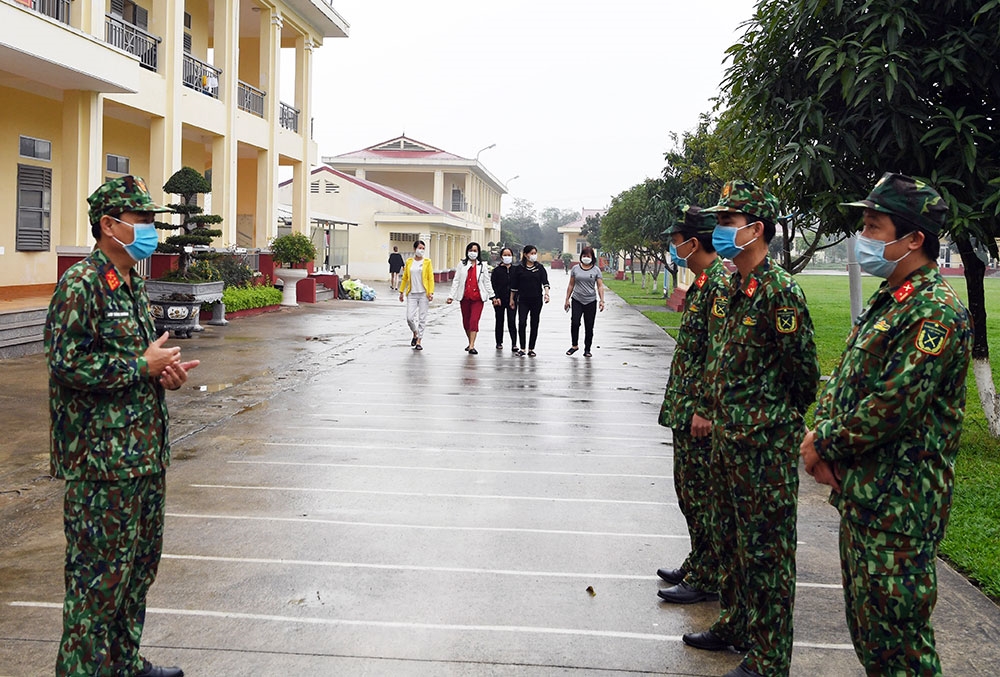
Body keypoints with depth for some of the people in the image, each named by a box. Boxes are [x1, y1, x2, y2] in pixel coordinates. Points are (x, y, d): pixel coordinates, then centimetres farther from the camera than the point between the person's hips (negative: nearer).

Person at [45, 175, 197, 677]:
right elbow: (68, 363, -21)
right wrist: (145, 365, -15)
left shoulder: (133, 284, 15)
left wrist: (165, 371, 6)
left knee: (141, 561, 17)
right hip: (103, 460, -9)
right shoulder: (81, 284, -13)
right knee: (100, 572, -1)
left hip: (145, 453, 10)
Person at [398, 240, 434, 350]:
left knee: (422, 318, 0)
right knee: (410, 317, -4)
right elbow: (405, 278, 13)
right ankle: (415, 334, 25)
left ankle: (419, 341, 9)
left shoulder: (427, 262, 2)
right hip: (412, 294, 2)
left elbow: (431, 278, -2)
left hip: (423, 294, -2)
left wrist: (431, 292, -12)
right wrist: (401, 292, 10)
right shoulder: (409, 262, 8)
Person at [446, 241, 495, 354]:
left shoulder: (482, 265, 8)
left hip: (478, 298, -2)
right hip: (465, 297, 2)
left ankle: (471, 346, -14)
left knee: (474, 321, -13)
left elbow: (487, 282, 10)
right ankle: (470, 343, 29)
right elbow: (456, 281, 6)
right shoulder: (462, 264, 8)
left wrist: (491, 296, 8)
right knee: (466, 322, 10)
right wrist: (451, 296, -1)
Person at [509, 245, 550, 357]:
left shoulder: (540, 268, 5)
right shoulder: (519, 269, 3)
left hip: (537, 300, 1)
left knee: (534, 324, 5)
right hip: (523, 300, -1)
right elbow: (514, 286, 8)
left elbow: (545, 282, -5)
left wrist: (546, 293, -21)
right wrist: (512, 299, 8)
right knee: (522, 323, -11)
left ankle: (531, 349, 13)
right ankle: (522, 348, -4)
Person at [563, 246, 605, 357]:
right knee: (574, 323, -15)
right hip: (577, 300, 0)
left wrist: (602, 300, -10)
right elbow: (571, 285, 11)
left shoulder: (596, 270, 3)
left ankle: (587, 349, 13)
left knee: (589, 327, 2)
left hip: (591, 302, 0)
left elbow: (600, 286, 1)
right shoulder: (575, 269, 7)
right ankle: (574, 345, 3)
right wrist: (567, 299, 8)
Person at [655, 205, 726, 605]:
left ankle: (706, 579, 10)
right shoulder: (702, 281, 14)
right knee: (689, 488, 18)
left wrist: (704, 408, -24)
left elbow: (720, 353, -24)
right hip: (685, 407, 11)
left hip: (701, 411, -11)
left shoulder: (720, 284, -19)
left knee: (702, 493, -1)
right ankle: (698, 564, 31)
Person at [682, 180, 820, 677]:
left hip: (765, 442, -9)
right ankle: (736, 624, 38)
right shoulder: (736, 287, 11)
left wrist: (780, 423, -3)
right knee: (732, 537, 21)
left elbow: (804, 371, -15)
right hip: (729, 437, 9)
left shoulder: (779, 291, -18)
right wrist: (722, 415, 15)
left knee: (765, 547, 1)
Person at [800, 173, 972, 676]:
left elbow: (893, 404, -23)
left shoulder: (937, 313, -19)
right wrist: (822, 435, -1)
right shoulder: (885, 302, 13)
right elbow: (844, 376, 15)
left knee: (895, 621, 1)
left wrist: (828, 445, -12)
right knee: (863, 614, 19)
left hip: (899, 501, -9)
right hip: (858, 488, 10)